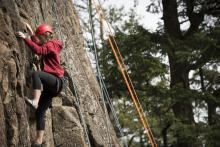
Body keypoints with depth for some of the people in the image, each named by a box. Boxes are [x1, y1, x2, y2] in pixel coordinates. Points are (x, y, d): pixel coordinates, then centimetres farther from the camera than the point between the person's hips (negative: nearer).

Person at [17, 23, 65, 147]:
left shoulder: (50, 45, -6)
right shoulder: (50, 45, 22)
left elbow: (38, 50, -24)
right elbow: (39, 46, 42)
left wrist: (25, 38, -24)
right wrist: (32, 34, 36)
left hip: (57, 81, -10)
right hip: (52, 85, 10)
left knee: (36, 74, -35)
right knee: (40, 112, 2)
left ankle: (35, 101, -46)